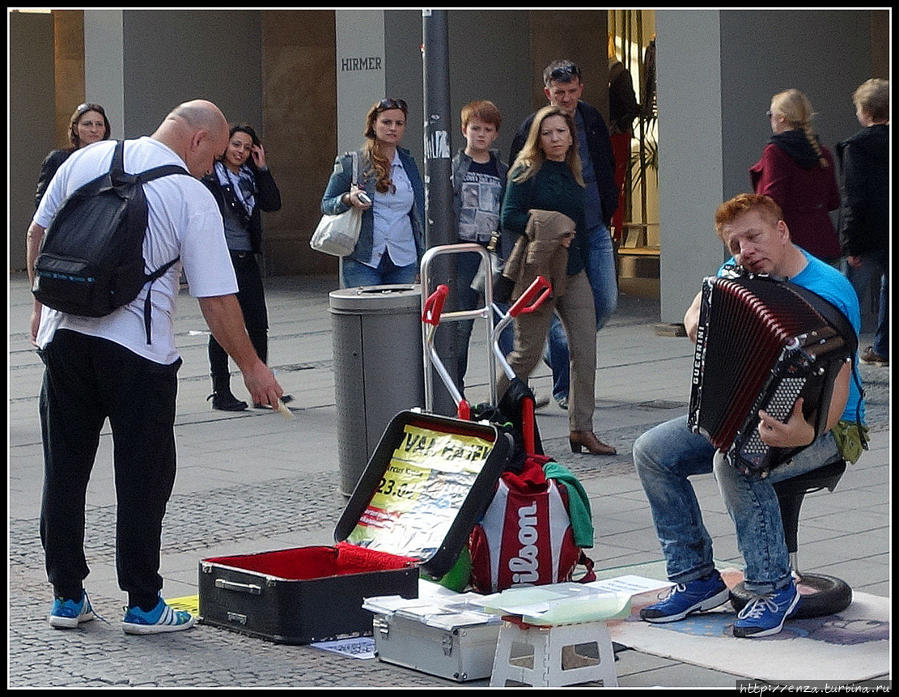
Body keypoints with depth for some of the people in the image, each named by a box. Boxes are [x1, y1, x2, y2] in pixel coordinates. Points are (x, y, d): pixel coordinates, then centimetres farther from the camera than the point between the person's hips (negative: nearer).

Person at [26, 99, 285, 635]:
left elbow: (38, 234, 15)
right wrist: (251, 366, 1)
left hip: (63, 334, 5)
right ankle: (143, 605, 8)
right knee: (143, 477, 5)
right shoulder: (193, 198, -8)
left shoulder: (87, 159, 6)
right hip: (138, 349, -5)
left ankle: (67, 596, 18)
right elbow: (217, 298, -9)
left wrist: (44, 305, 27)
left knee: (65, 469, 12)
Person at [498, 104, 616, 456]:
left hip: (573, 273, 6)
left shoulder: (573, 174, 14)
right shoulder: (526, 172, -5)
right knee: (528, 352, -2)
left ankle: (581, 429, 2)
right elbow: (509, 218, -14)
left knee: (585, 350, -3)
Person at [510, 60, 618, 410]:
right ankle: (563, 390, 5)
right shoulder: (533, 129, -6)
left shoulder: (593, 121, 8)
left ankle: (561, 352, 28)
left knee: (605, 303, 3)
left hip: (595, 232, 5)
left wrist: (607, 213, 13)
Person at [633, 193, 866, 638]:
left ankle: (774, 588, -18)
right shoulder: (737, 274, 1)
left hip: (823, 426, -8)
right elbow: (700, 308, 25)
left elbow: (837, 387, -32)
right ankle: (696, 578, 2)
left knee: (734, 463, -34)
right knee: (652, 451, -6)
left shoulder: (827, 294, -23)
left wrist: (805, 432, -52)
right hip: (745, 415, 8)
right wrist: (696, 321, 0)